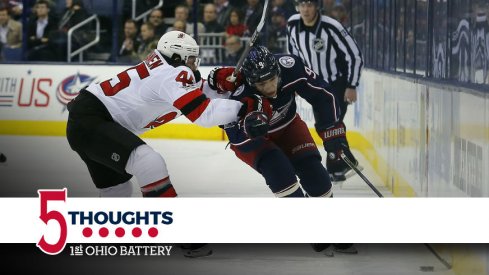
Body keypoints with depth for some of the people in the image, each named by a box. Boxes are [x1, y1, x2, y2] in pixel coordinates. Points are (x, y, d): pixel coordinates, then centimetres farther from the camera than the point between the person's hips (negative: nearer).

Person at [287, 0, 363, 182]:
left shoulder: (331, 27, -26)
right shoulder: (293, 25, -8)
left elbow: (355, 56, -19)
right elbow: (294, 51, 12)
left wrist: (352, 87, -19)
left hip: (340, 82, -6)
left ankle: (335, 169, -6)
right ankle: (348, 162, 22)